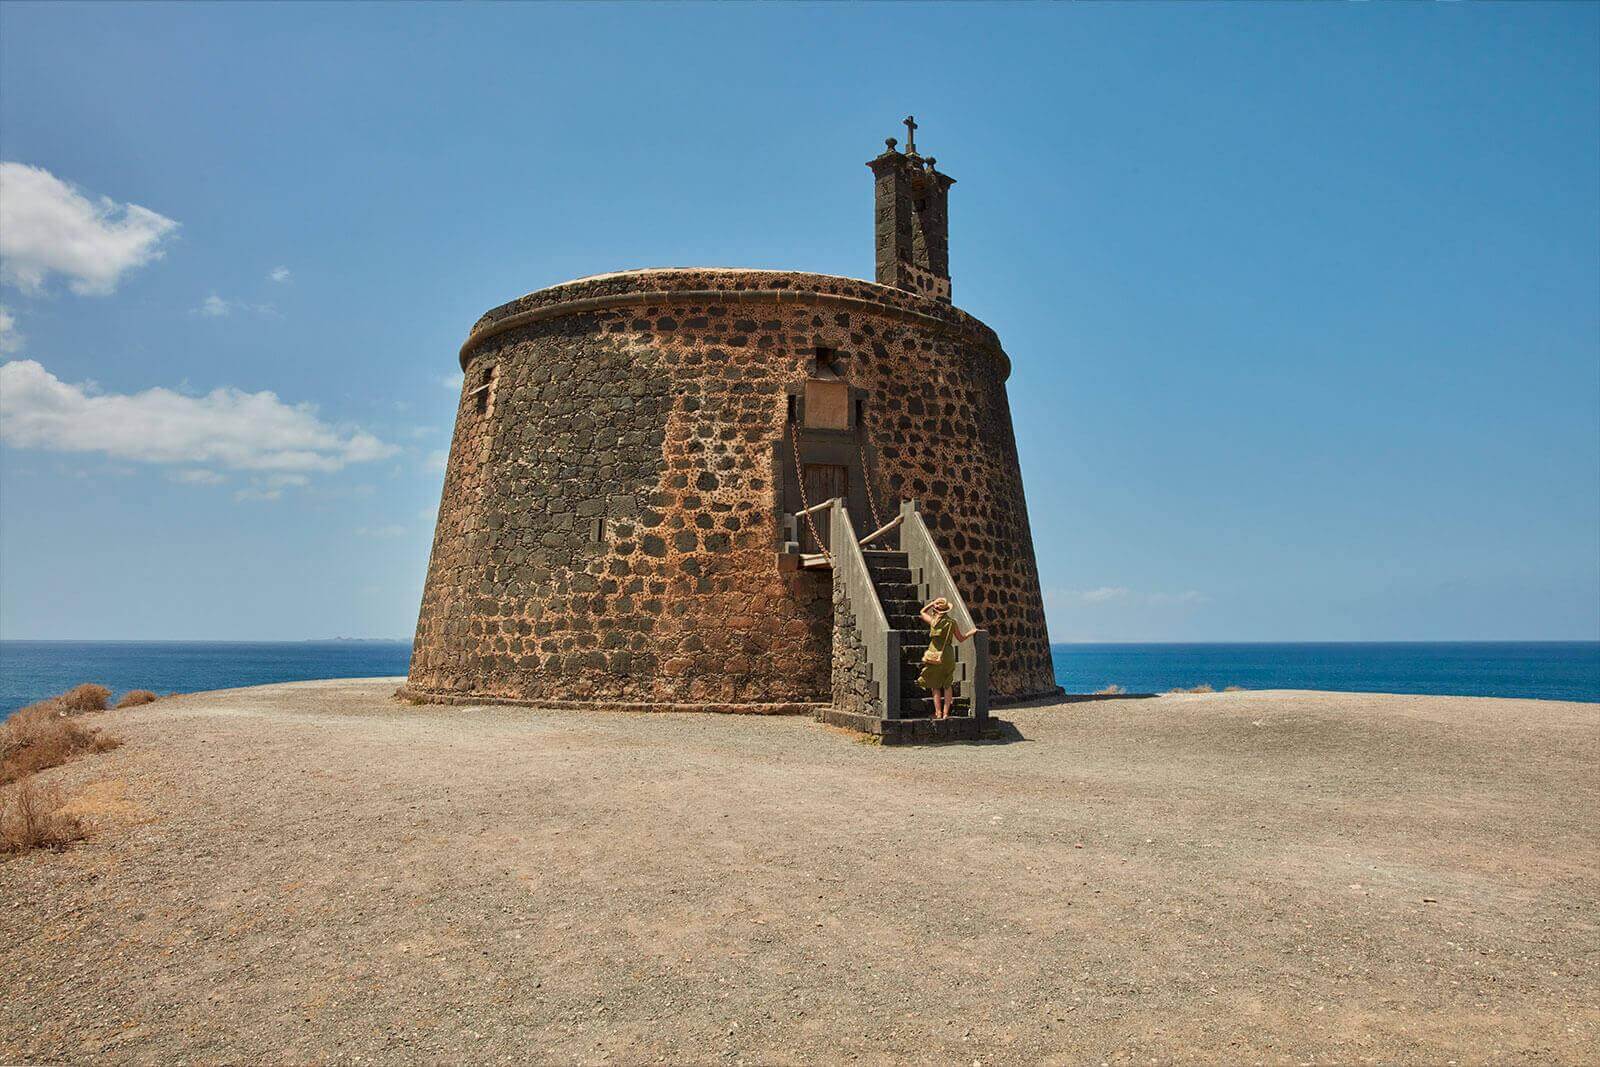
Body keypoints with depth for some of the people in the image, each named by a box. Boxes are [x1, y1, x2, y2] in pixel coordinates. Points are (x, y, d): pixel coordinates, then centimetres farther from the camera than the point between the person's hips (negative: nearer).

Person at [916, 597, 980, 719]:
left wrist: (931, 603, 16)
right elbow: (961, 638, 8)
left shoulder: (933, 620, -7)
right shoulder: (952, 622, -3)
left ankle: (938, 712, 4)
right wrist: (971, 632, 21)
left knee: (935, 685, 8)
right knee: (947, 685, 12)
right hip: (948, 655, 2)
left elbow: (922, 612, 14)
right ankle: (946, 713, 8)